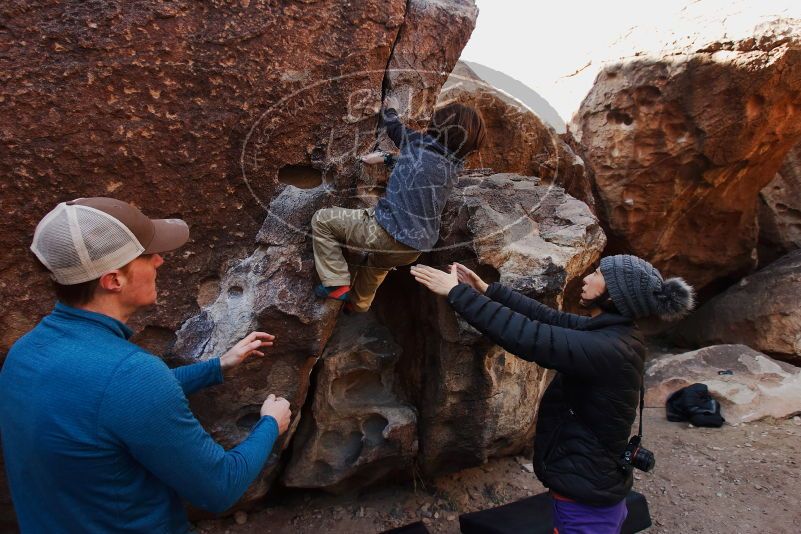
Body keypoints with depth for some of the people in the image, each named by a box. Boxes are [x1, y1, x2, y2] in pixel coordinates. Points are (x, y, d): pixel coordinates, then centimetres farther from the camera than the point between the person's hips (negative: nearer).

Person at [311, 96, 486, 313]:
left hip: (389, 235, -7)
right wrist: (384, 159, 32)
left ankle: (337, 284, 4)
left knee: (322, 220, 6)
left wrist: (391, 109, 34)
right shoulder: (453, 167, 8)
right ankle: (357, 303, 59)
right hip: (416, 249, 8)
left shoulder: (418, 143, -8)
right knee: (379, 261, 39)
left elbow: (393, 127, 14)